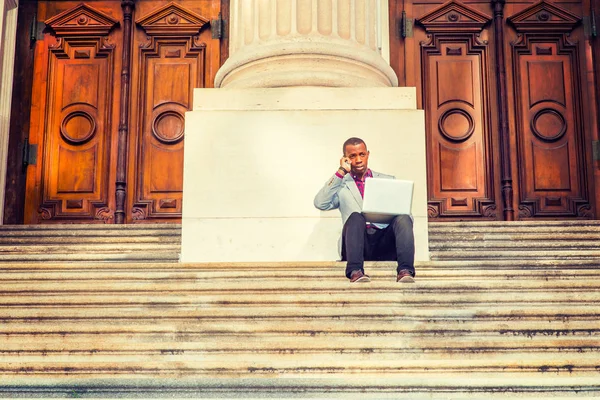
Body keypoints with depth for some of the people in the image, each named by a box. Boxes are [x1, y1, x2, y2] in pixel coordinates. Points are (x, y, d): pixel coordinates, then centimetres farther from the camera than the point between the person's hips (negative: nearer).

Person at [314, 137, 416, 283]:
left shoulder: (388, 180, 23)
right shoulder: (341, 185, 18)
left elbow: (405, 212, 16)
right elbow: (320, 204, -2)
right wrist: (341, 172, 0)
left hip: (386, 242, 2)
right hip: (357, 246, -1)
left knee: (403, 218, -27)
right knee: (356, 217, -32)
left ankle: (405, 271, -41)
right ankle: (355, 271, -45)